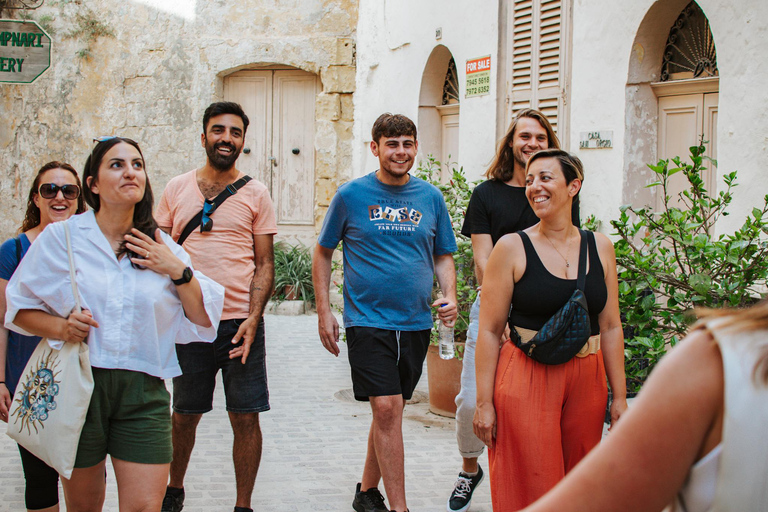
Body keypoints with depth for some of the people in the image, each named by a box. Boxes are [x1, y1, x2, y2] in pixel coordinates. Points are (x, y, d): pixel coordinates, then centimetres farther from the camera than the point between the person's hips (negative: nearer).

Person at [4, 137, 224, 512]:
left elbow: (203, 319, 8)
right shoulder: (60, 237, 2)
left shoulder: (163, 248, 8)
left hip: (143, 392, 1)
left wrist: (178, 271, -6)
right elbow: (20, 308, 7)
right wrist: (59, 327, -12)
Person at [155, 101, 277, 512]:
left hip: (240, 322, -1)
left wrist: (252, 320, -10)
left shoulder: (255, 194, 3)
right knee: (185, 415, 12)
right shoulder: (176, 189, 7)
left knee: (246, 418, 0)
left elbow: (264, 263, 2)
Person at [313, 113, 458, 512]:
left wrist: (449, 296, -4)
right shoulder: (351, 195, -1)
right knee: (387, 408, -13)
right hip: (368, 320, -4)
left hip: (416, 323, 4)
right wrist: (324, 312, -1)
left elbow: (443, 255, 15)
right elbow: (322, 253, 6)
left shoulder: (430, 198, 7)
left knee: (390, 409, 12)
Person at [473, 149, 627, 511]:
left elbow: (610, 327, 10)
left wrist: (620, 396, 8)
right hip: (526, 381, -3)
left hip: (586, 382, 4)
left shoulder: (600, 247, 6)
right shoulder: (512, 248, -4)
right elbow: (489, 331, -4)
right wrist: (484, 403, -6)